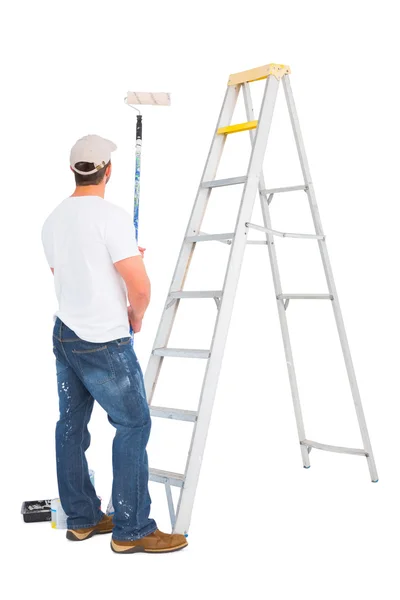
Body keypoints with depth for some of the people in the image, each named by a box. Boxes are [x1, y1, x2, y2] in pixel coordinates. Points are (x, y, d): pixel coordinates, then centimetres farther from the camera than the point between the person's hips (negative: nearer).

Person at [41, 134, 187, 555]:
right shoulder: (111, 217, -18)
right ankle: (131, 531, 4)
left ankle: (81, 519, 25)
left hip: (63, 334, 9)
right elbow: (139, 285, -23)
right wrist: (135, 316, -2)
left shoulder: (53, 220, 9)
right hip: (103, 343, -9)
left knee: (71, 425, 13)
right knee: (133, 425, -1)